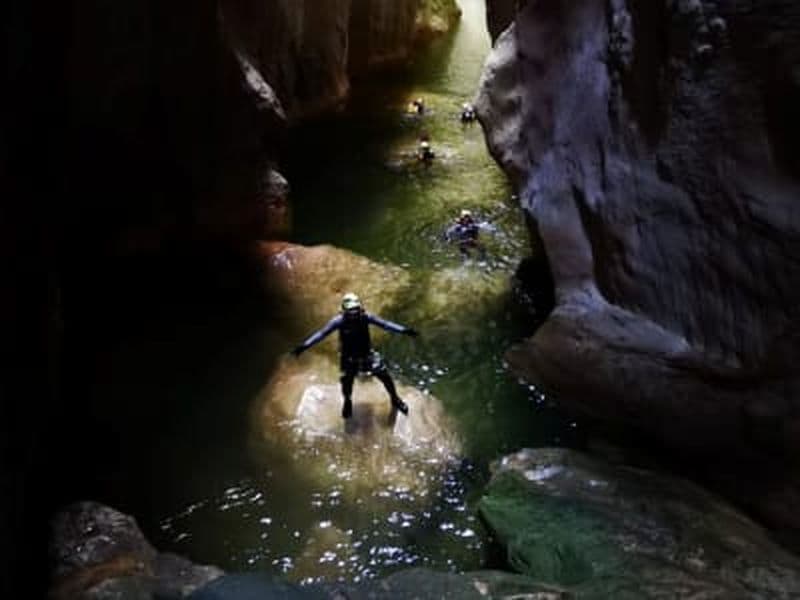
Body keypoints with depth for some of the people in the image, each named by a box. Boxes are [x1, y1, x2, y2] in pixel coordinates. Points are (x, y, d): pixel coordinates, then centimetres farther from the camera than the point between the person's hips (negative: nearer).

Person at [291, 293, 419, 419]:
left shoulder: (365, 317, -21)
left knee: (385, 376, 2)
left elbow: (385, 324, -17)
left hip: (367, 353, 1)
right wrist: (304, 346, -31)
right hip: (349, 357, -1)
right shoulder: (339, 321, -25)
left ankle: (395, 400, 29)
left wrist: (404, 330, -23)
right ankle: (347, 403, 41)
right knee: (346, 382, 5)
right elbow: (322, 333, -25)